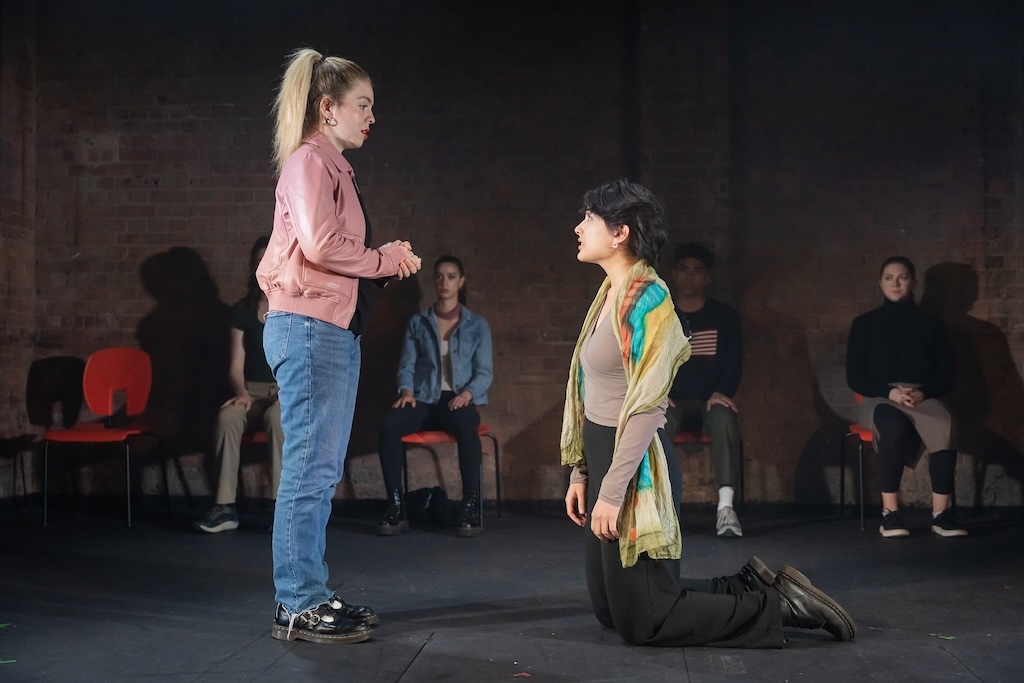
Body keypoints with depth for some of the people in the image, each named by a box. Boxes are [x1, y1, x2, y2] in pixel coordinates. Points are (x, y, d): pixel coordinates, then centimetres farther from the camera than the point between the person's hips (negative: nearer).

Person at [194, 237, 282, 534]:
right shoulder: (242, 310, 7)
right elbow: (236, 365, 4)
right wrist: (242, 392, -16)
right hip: (253, 391, 2)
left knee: (276, 416, -38)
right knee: (227, 415, -32)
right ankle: (225, 507, -32)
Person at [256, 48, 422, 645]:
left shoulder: (334, 166, 22)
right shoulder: (309, 161, -7)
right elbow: (320, 246, -20)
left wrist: (386, 257, 4)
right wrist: (387, 260, -8)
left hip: (335, 331, 10)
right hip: (309, 328, -10)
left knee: (321, 472, 12)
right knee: (311, 470, -8)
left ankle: (311, 596, 19)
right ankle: (299, 607, -2)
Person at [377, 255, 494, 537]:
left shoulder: (477, 325, 11)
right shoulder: (418, 323, 15)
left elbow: (485, 371, 4)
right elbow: (406, 365, 9)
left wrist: (467, 392, -16)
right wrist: (406, 390, -12)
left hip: (459, 400, -1)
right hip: (424, 399, 2)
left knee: (467, 427, -40)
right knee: (389, 425, -32)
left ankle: (470, 508, -33)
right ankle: (396, 508, -27)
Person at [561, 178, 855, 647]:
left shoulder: (646, 298, -15)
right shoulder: (610, 293, 13)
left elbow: (647, 404, -21)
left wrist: (612, 491, -22)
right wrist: (581, 472, 14)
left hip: (632, 465, -9)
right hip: (603, 456, 9)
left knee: (641, 621, -2)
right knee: (609, 609, 16)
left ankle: (777, 606, 7)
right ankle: (748, 588, 23)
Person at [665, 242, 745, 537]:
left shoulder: (725, 316, 9)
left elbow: (734, 362, 3)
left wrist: (722, 392, -17)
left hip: (710, 401, 0)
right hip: (671, 401, 0)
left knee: (725, 419, -36)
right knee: (660, 421, -37)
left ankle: (726, 507, -41)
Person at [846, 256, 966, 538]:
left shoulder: (930, 323, 12)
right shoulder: (864, 323, 8)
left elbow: (947, 374, 8)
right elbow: (855, 378, 3)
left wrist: (923, 392, -13)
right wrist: (890, 391, -14)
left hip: (923, 398, 1)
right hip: (879, 399, -1)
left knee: (945, 425, -35)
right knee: (894, 426, -39)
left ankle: (941, 511, -33)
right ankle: (890, 511, -34)